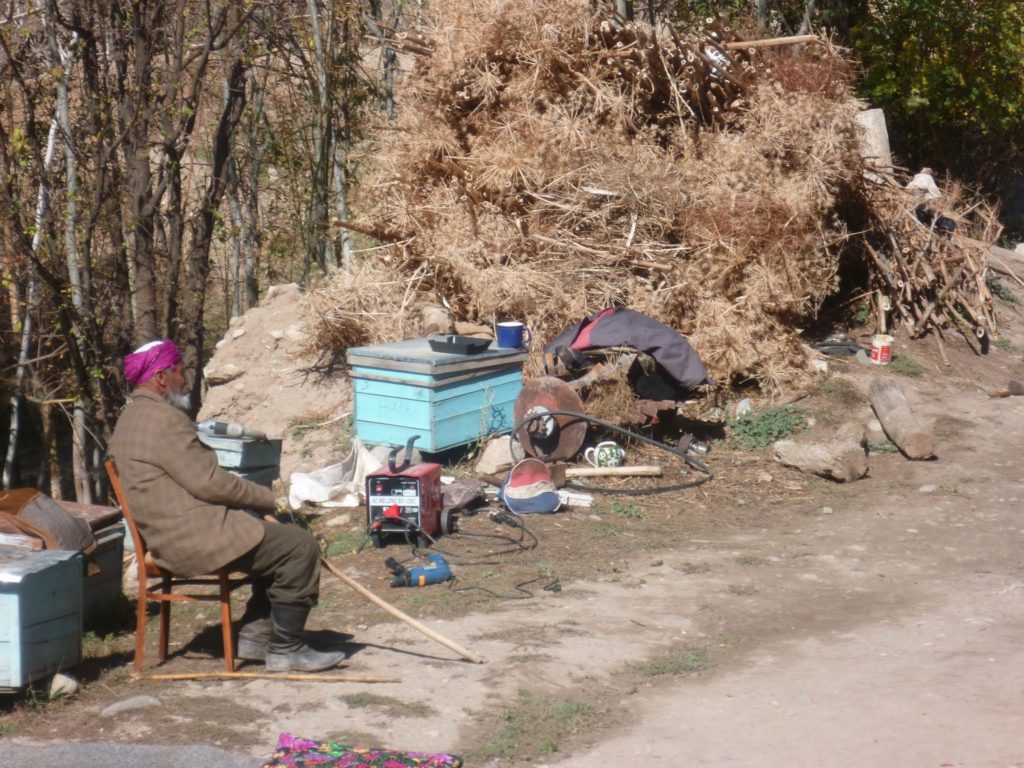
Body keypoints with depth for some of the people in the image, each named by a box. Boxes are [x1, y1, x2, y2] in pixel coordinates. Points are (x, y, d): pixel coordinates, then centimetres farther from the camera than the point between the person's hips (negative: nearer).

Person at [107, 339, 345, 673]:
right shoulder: (164, 419, -18)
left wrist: (255, 498, 12)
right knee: (299, 546, -10)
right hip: (193, 537, -11)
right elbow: (207, 482, -21)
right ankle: (287, 650, -2)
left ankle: (255, 636, 17)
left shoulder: (133, 418, 17)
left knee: (277, 540, 20)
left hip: (173, 533, 11)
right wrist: (265, 497, -6)